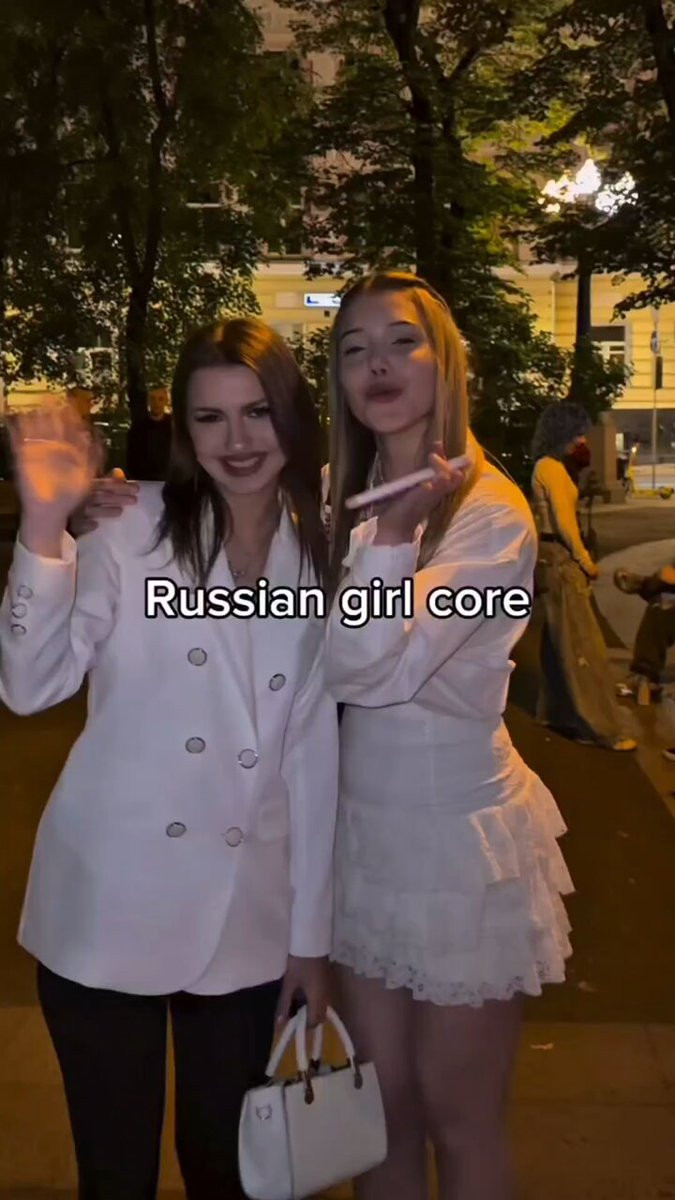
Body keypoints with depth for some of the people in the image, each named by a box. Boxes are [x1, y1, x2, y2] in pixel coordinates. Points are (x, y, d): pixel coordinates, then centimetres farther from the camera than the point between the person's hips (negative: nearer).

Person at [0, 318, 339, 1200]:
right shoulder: (133, 530, -8)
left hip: (246, 924, 3)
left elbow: (313, 757, 4)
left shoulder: (317, 559, 3)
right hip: (109, 912, -2)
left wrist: (311, 934, 5)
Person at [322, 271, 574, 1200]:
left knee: (457, 1121, 16)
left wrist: (395, 530, -25)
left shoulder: (492, 513, -16)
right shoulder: (339, 497, 3)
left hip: (462, 842, -5)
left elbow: (368, 669, -24)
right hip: (362, 832, 5)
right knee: (382, 1112, 21)